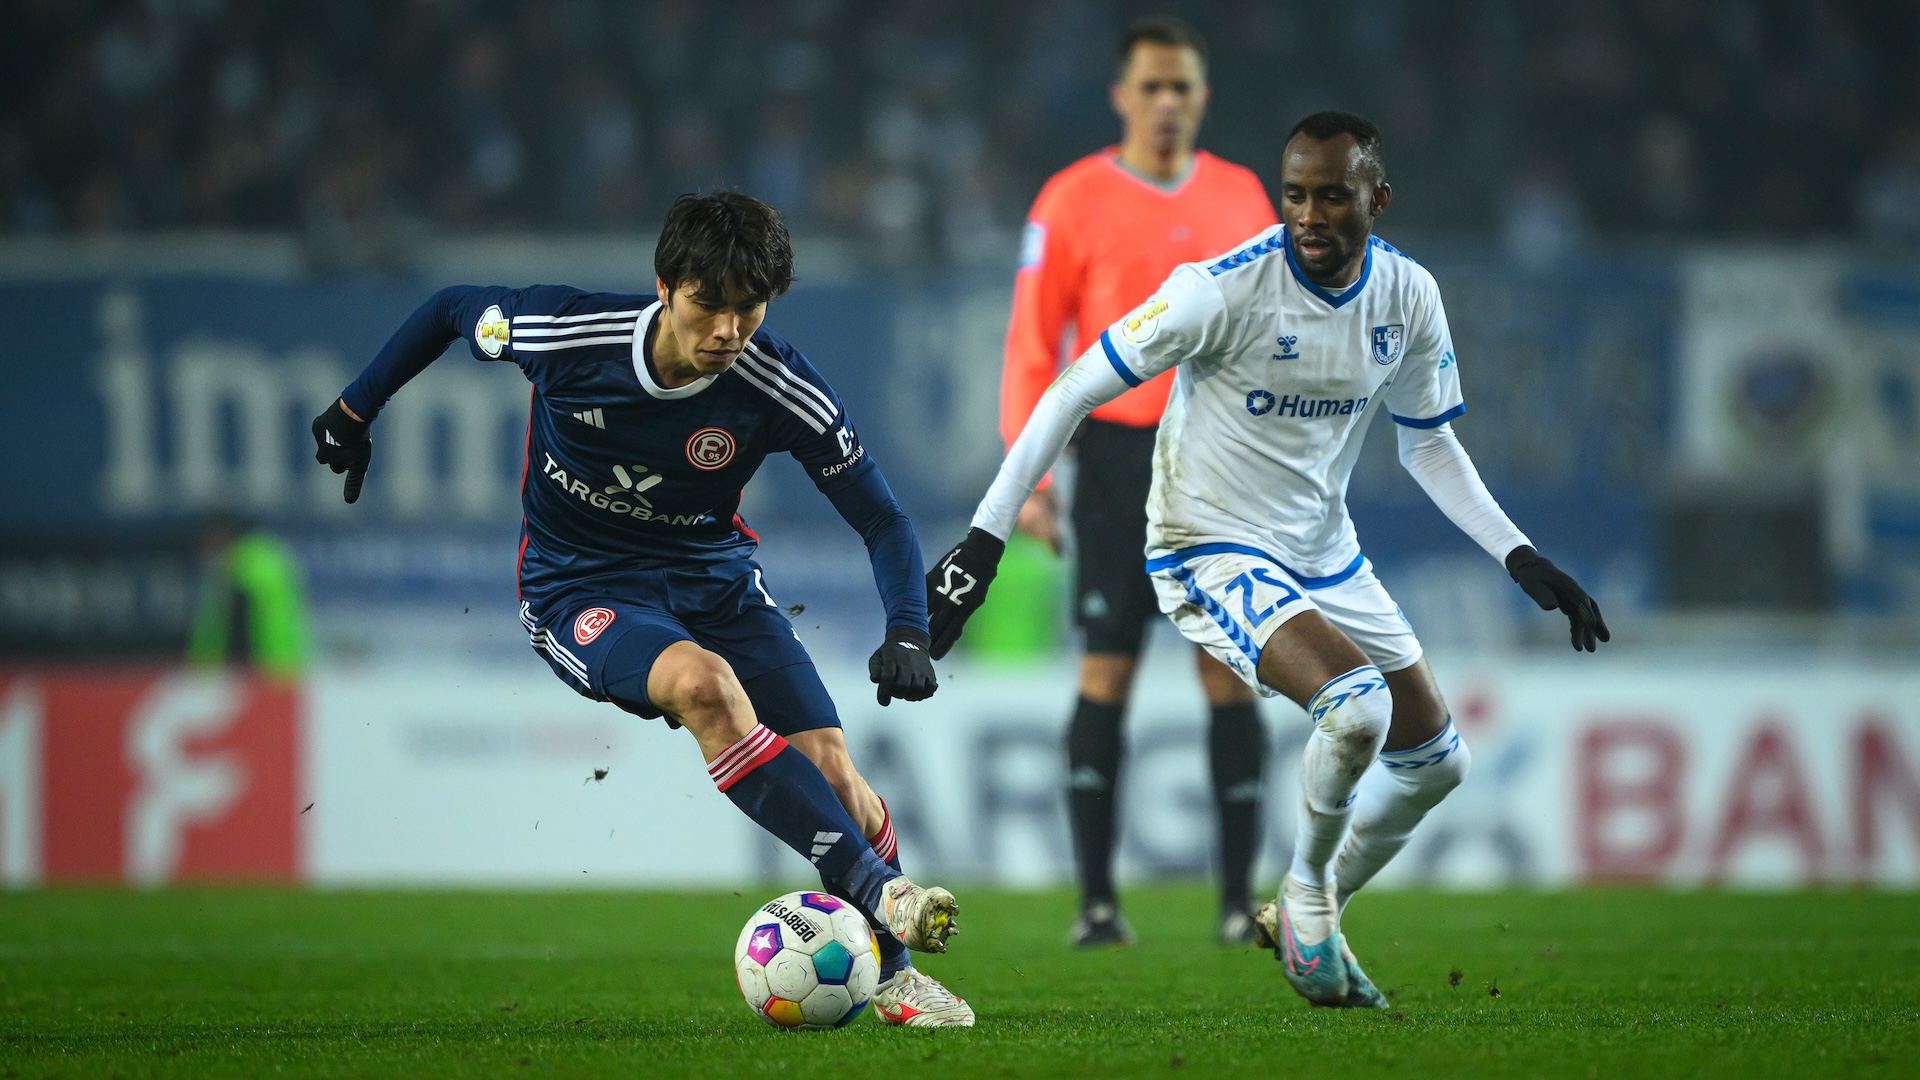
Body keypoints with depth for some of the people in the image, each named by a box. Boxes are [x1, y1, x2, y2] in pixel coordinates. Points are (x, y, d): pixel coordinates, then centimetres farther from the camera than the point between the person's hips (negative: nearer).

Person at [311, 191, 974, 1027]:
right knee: (703, 684, -35)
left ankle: (889, 974, 11)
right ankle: (880, 893, -37)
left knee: (833, 775, -15)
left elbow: (881, 520, -9)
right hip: (582, 592, -3)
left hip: (711, 575, 3)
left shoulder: (780, 391, -17)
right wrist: (354, 411, 10)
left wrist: (907, 634, -26)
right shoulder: (568, 333, -21)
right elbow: (450, 310, 0)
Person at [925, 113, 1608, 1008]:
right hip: (1213, 555, -7)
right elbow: (1074, 392, -18)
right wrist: (983, 540, -22)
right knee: (1357, 704, -29)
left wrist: (1520, 558, 4)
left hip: (1326, 556, 7)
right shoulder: (1225, 290, -23)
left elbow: (1428, 443, 12)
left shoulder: (1408, 297, -5)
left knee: (1434, 759, 10)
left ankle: (1305, 918, 29)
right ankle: (1306, 892, -2)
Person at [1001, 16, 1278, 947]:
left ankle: (1239, 899, 0)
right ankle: (1097, 899, 0)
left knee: (1230, 675, -2)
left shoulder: (1241, 197, 11)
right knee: (1106, 673, -4)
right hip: (1118, 452, -2)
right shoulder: (1074, 201, 1)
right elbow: (1031, 342, 0)